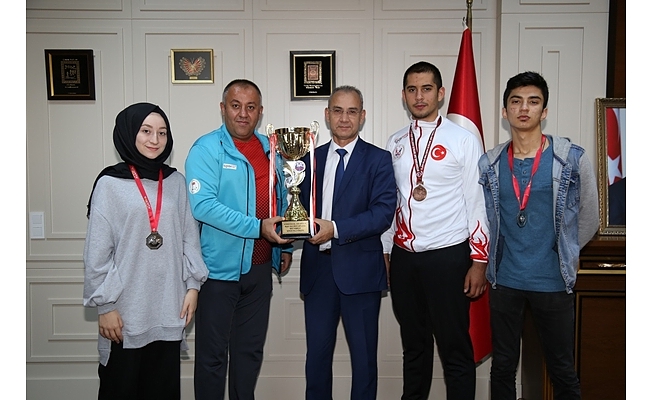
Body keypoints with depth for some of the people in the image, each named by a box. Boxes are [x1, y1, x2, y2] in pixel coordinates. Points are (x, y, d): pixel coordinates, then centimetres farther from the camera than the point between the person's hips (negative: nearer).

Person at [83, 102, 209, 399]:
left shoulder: (176, 182, 6)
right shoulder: (110, 184, -5)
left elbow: (189, 237, 8)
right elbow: (97, 252, -5)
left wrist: (192, 285, 4)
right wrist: (104, 305, -7)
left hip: (169, 308, 3)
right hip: (125, 309, -3)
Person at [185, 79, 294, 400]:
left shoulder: (269, 148, 10)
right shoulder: (207, 149, -10)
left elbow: (281, 201, 19)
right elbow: (202, 205, -22)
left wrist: (285, 245, 11)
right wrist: (258, 227, -25)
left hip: (260, 267, 6)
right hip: (220, 267, -6)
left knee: (251, 349, 18)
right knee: (213, 354, 7)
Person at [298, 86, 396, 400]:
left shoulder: (378, 160, -1)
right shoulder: (311, 158, 12)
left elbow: (383, 212, -12)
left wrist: (336, 229, -20)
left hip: (359, 268, -3)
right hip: (317, 268, 3)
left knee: (364, 355, 9)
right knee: (317, 353, 13)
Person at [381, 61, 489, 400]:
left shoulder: (464, 140, -3)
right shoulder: (395, 143, 10)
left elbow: (478, 203, -4)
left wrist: (479, 262, -7)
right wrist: (385, 253, 12)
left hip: (448, 257, -4)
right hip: (403, 257, 4)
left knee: (455, 349, 4)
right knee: (413, 345, 17)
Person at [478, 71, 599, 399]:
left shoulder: (572, 159, -8)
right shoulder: (489, 163, -1)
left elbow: (588, 218, 5)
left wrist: (564, 252, 13)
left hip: (553, 281, -2)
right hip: (504, 280, 2)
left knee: (562, 370, 11)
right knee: (502, 366, 14)